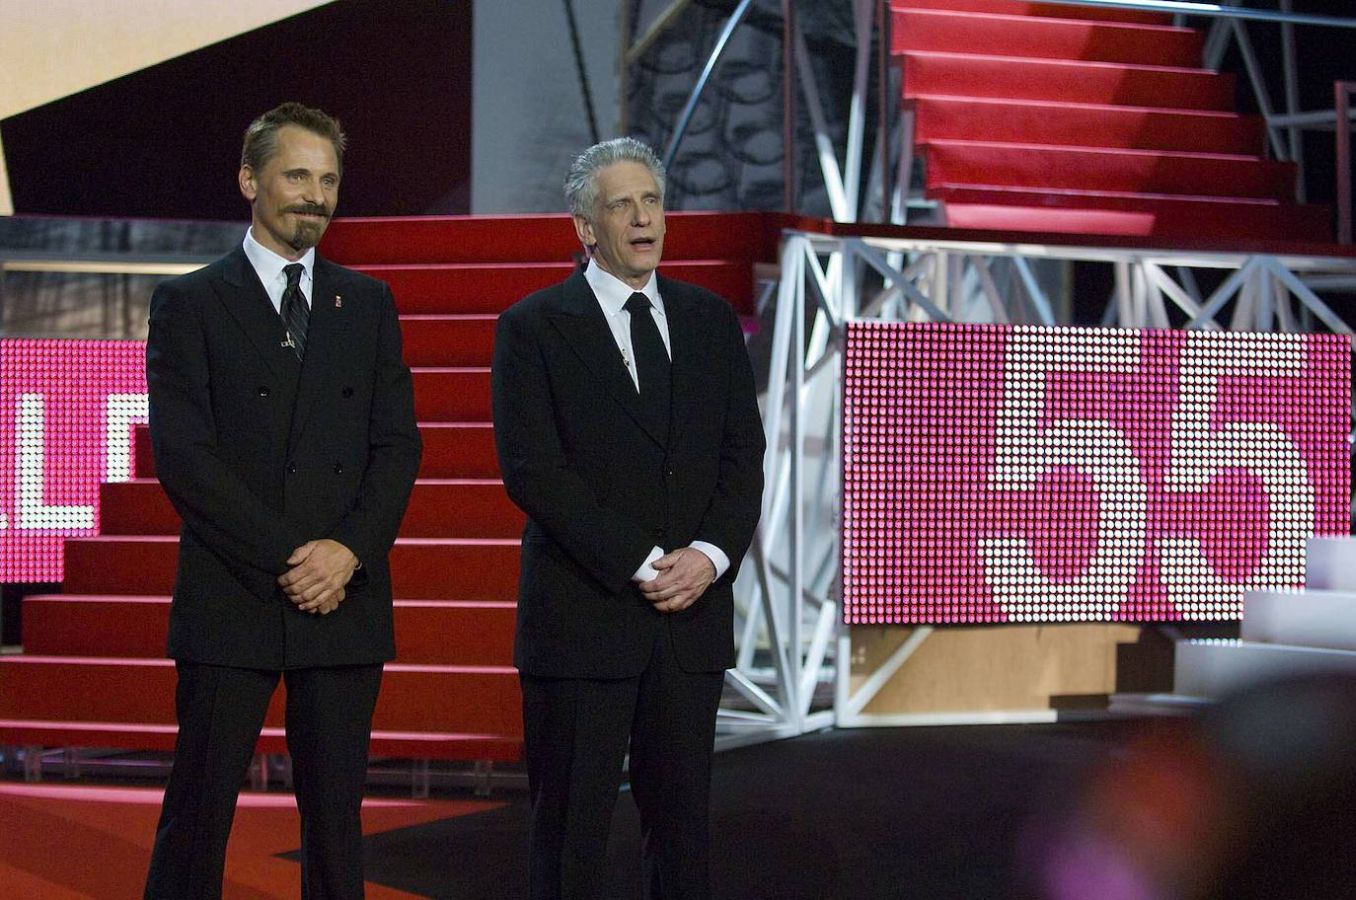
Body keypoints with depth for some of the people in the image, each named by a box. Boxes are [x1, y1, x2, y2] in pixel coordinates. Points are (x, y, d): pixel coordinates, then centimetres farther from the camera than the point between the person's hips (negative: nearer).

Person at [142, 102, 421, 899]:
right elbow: (183, 453, -6)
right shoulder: (191, 303, 2)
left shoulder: (367, 304, 13)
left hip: (344, 599, 3)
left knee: (337, 814, 4)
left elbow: (397, 445, 7)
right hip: (231, 598, -3)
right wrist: (283, 560, -12)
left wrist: (350, 550, -10)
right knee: (199, 812, -1)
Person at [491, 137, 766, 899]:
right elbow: (533, 469, -10)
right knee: (571, 831, 1)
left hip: (693, 616, 4)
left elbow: (744, 455, 8)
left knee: (683, 823, 7)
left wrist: (711, 554, -10)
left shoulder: (711, 321, 12)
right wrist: (640, 565, -15)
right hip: (582, 619, -4)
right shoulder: (534, 328, -2)